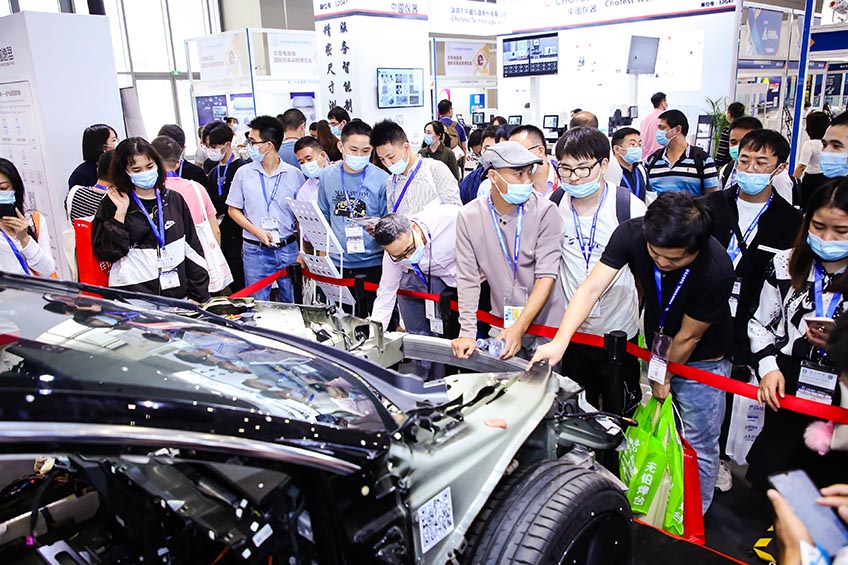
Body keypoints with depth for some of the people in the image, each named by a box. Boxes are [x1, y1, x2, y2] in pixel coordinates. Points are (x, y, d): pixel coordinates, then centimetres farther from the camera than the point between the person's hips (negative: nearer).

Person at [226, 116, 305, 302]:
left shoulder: (294, 174, -1)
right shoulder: (244, 173, 1)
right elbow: (233, 210, 7)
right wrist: (258, 232, -8)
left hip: (288, 248, 0)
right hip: (255, 251, 1)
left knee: (292, 303, 9)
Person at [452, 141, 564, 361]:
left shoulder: (545, 211, -13)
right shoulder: (469, 216, -7)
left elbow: (546, 275, -16)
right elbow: (468, 279, -6)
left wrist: (519, 328, -22)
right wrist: (467, 333, -12)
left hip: (545, 328, -1)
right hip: (502, 327, 2)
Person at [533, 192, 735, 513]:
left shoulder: (717, 270, -34)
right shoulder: (631, 234, -26)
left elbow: (688, 336, -21)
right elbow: (591, 289, -28)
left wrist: (664, 377, -7)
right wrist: (559, 342, -38)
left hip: (702, 360, -3)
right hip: (657, 347, 4)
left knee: (698, 445, 7)